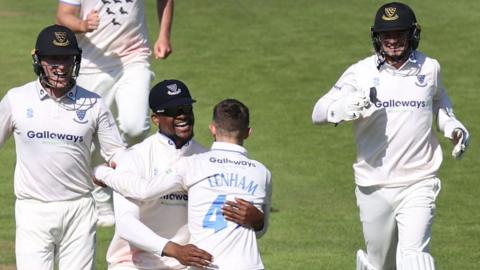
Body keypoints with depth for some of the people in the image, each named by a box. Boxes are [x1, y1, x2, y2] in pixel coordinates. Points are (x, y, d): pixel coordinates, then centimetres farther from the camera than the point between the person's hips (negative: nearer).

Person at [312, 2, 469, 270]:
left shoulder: (429, 68, 3)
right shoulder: (360, 73, -4)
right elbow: (318, 112, -9)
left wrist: (452, 126, 7)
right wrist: (342, 108, -31)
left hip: (418, 186, 0)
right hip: (374, 187, 0)